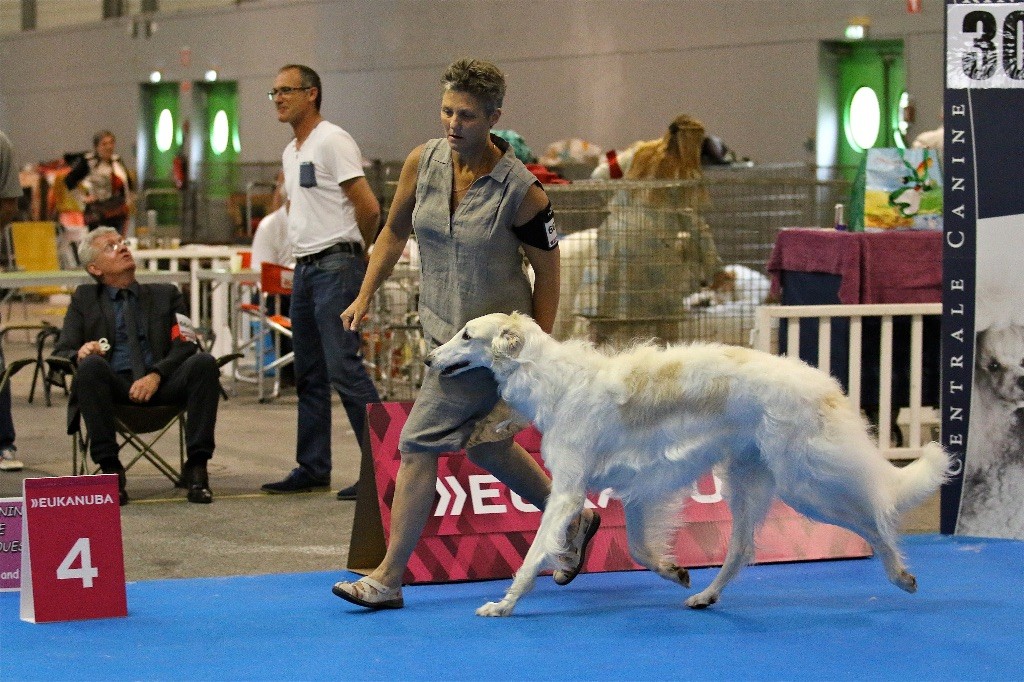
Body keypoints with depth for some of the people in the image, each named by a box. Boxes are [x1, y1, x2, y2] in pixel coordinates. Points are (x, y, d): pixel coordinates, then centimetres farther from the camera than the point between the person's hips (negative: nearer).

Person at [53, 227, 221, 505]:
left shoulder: (166, 295, 22)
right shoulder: (84, 299, 21)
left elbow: (185, 347, 8)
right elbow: (61, 352, 11)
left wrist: (156, 376, -12)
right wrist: (80, 354, -15)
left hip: (161, 387, 1)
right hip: (115, 385, -1)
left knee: (204, 363, -28)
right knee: (92, 364, -35)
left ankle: (196, 467, -27)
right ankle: (110, 470, -30)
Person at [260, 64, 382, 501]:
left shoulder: (332, 142, -11)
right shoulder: (291, 152, 18)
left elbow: (368, 207, -15)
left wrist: (355, 251, -1)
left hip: (336, 266, -10)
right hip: (305, 268, 10)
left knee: (344, 368, -14)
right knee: (309, 375, 12)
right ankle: (312, 469, 19)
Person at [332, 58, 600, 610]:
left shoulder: (521, 190, -19)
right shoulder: (422, 163, -6)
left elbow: (547, 271, -9)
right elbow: (395, 230, 11)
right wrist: (365, 296, 7)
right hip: (443, 327, 7)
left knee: (419, 443, -10)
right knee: (482, 445, 20)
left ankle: (388, 577, -1)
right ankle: (574, 519, 41)